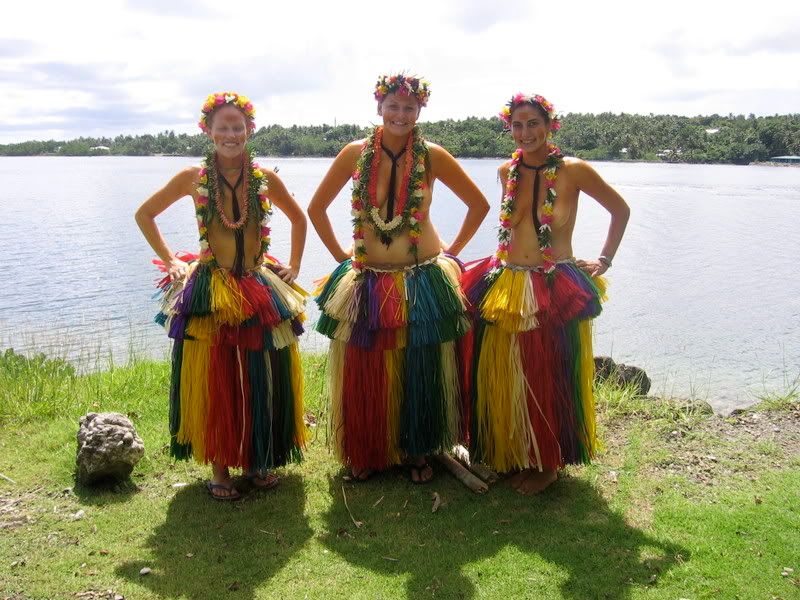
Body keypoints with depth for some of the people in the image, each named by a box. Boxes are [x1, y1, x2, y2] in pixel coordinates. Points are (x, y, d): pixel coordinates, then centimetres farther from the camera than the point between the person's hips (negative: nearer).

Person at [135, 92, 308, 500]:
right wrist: (170, 260, 5)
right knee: (212, 383, 3)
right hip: (209, 292, -1)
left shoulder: (265, 179, 2)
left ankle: (257, 460, 23)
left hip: (262, 291, 2)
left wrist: (294, 266, 12)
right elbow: (144, 214, 11)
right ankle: (219, 468, 17)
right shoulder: (193, 178, -1)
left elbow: (298, 218, 19)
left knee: (262, 382, 6)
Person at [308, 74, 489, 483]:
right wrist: (340, 255, 5)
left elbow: (479, 205, 6)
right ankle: (365, 454, 26)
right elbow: (316, 208, 8)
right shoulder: (355, 153, -1)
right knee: (365, 375, 8)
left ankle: (418, 453, 25)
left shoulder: (432, 156, -3)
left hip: (424, 281, -1)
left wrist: (451, 250, 4)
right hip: (367, 283, 1)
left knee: (422, 373, 7)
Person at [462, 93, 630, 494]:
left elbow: (620, 210, 5)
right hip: (506, 287, 5)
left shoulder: (573, 171, -7)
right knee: (505, 379, 11)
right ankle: (514, 455, 29)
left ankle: (547, 462, 22)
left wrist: (605, 259, 1)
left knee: (549, 379, 5)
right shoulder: (507, 171, 6)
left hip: (556, 290, -5)